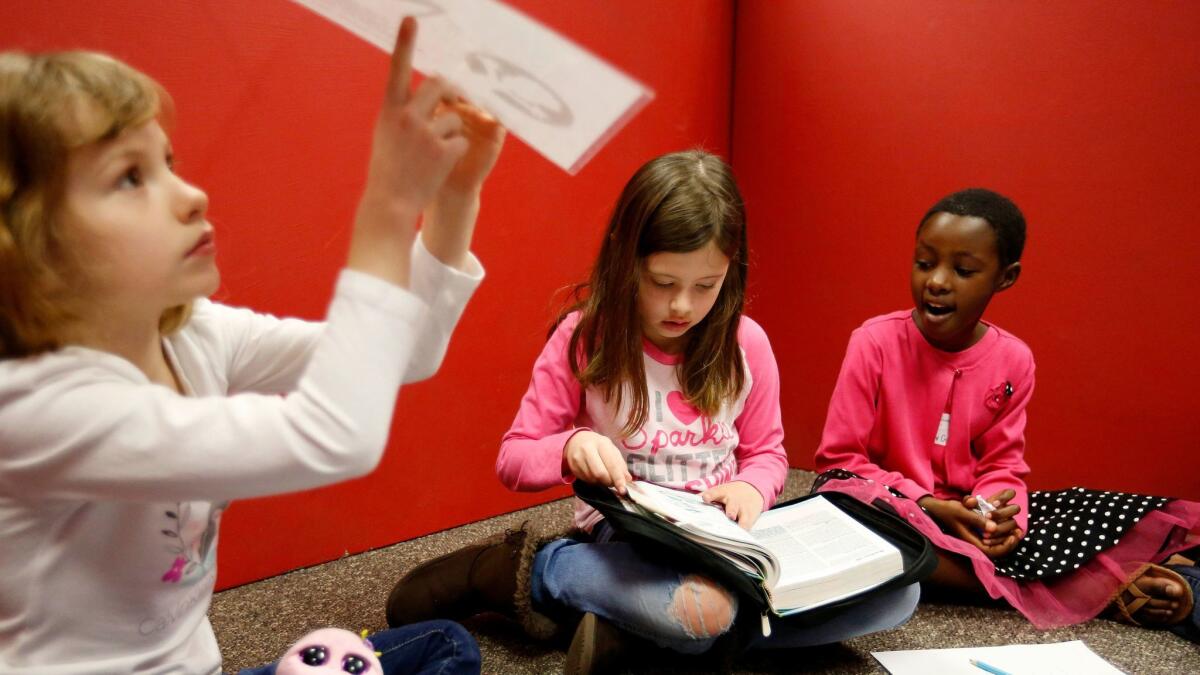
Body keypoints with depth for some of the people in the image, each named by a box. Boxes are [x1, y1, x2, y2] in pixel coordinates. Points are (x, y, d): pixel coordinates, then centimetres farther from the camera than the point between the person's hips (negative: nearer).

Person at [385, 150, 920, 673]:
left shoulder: (745, 344, -1)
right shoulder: (584, 336, -9)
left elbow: (766, 452, 10)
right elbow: (513, 459, -5)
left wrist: (751, 489, -13)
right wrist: (571, 447, -27)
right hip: (623, 531, -5)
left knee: (897, 589, -13)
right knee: (701, 610, -38)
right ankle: (528, 569, -9)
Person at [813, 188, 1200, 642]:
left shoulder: (1013, 359, -3)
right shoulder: (876, 341, -14)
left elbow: (1002, 466, 2)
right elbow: (839, 458, -13)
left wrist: (996, 513, -21)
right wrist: (930, 507, -24)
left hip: (966, 515, 3)